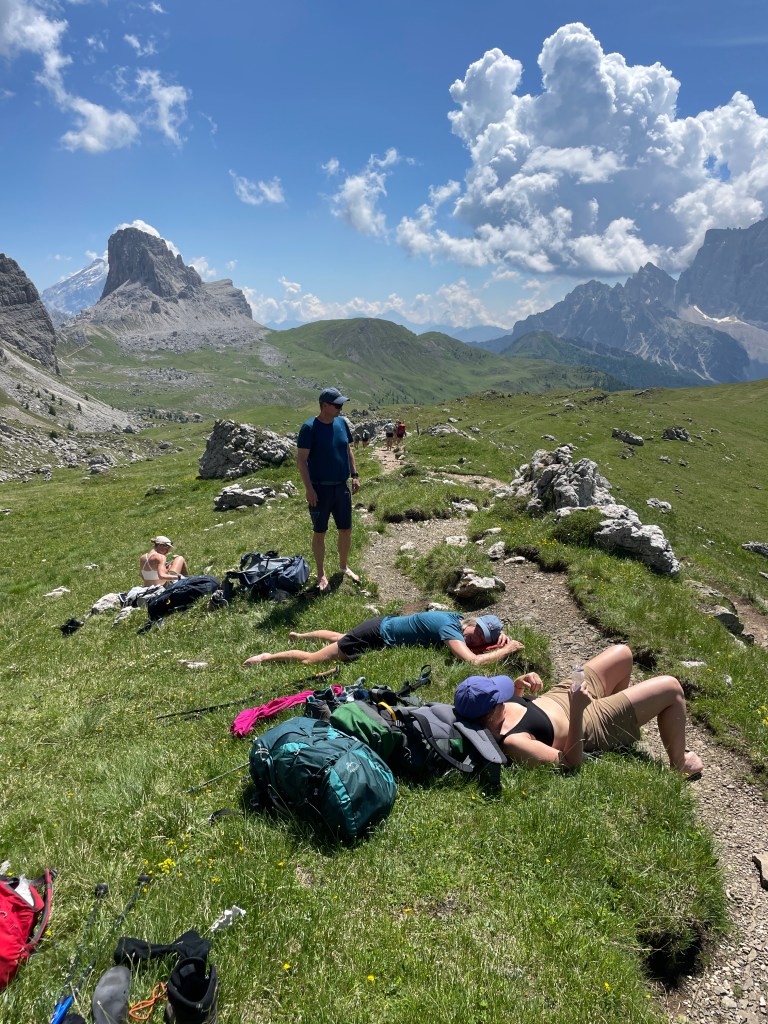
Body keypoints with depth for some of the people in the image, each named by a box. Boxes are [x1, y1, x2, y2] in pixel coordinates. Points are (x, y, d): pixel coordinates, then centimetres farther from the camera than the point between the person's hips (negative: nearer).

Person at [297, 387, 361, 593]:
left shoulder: (341, 423, 4)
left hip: (342, 487, 6)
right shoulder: (309, 428, -14)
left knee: (346, 530, 13)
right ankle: (321, 574, 19)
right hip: (320, 489, -5)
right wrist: (309, 489, -17)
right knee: (319, 532, 6)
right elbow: (301, 459, -14)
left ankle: (344, 566, 32)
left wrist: (354, 475, 10)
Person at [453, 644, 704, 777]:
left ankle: (616, 703, 45)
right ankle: (679, 763, 20)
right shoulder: (511, 743, -37)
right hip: (592, 724, -8)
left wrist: (518, 684, -11)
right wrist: (577, 712, -38)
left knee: (623, 653, 22)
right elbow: (571, 761, -29)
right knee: (671, 688, -4)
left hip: (558, 696, 8)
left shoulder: (488, 706, -16)